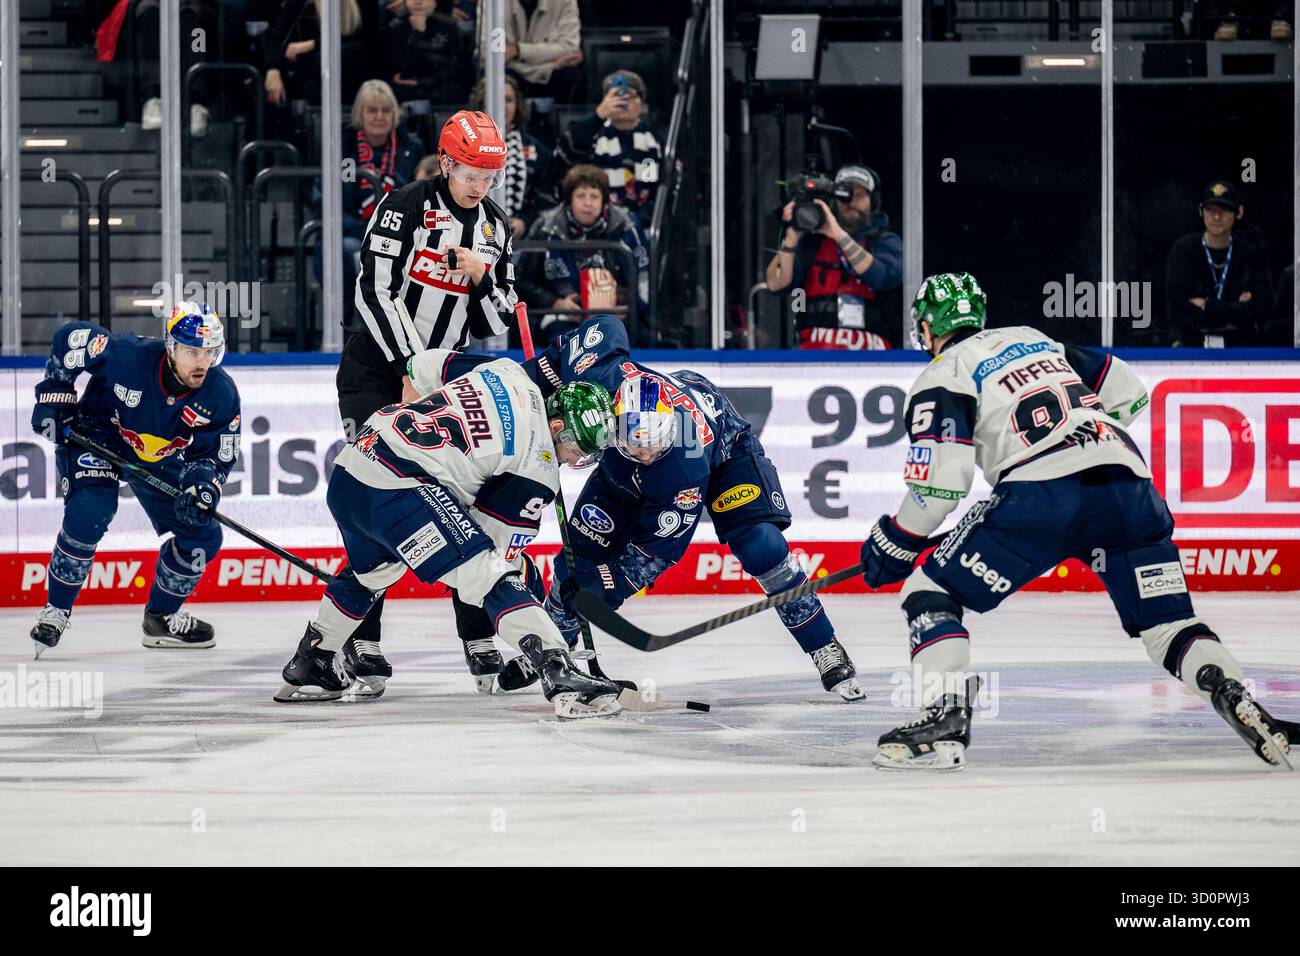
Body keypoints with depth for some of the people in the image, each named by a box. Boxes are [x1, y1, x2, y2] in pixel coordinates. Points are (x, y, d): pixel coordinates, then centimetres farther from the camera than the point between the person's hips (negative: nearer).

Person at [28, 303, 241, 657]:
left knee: (203, 536, -2)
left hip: (160, 460, 5)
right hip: (96, 438, -5)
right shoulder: (126, 355, -33)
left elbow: (219, 454, -12)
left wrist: (203, 483, -32)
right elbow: (70, 339, -17)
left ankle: (162, 617, 20)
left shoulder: (222, 395, -21)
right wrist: (54, 395, -16)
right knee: (88, 513, -29)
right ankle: (56, 611, -10)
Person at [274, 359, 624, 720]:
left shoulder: (505, 373, 15)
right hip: (395, 486, -9)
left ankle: (311, 665, 51)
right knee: (489, 575, -14)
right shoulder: (538, 466, -5)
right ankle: (560, 676, -27)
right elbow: (498, 540, 0)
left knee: (371, 572, 35)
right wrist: (526, 573, 15)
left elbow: (425, 363, 26)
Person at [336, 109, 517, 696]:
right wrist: (412, 371, -22)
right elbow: (375, 294, -18)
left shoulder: (494, 229, 6)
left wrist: (483, 280, -13)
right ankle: (361, 642, -12)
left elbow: (495, 324, 7)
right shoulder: (403, 209, -12)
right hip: (377, 373, -6)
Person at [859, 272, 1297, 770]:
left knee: (930, 593, 6)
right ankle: (1236, 697, -11)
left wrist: (893, 545, 11)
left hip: (1040, 496, -5)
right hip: (1129, 484, 5)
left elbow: (941, 479, -1)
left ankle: (944, 718, -11)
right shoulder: (1034, 339, 30)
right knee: (1167, 622, 13)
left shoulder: (942, 377, 11)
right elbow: (1130, 393, 30)